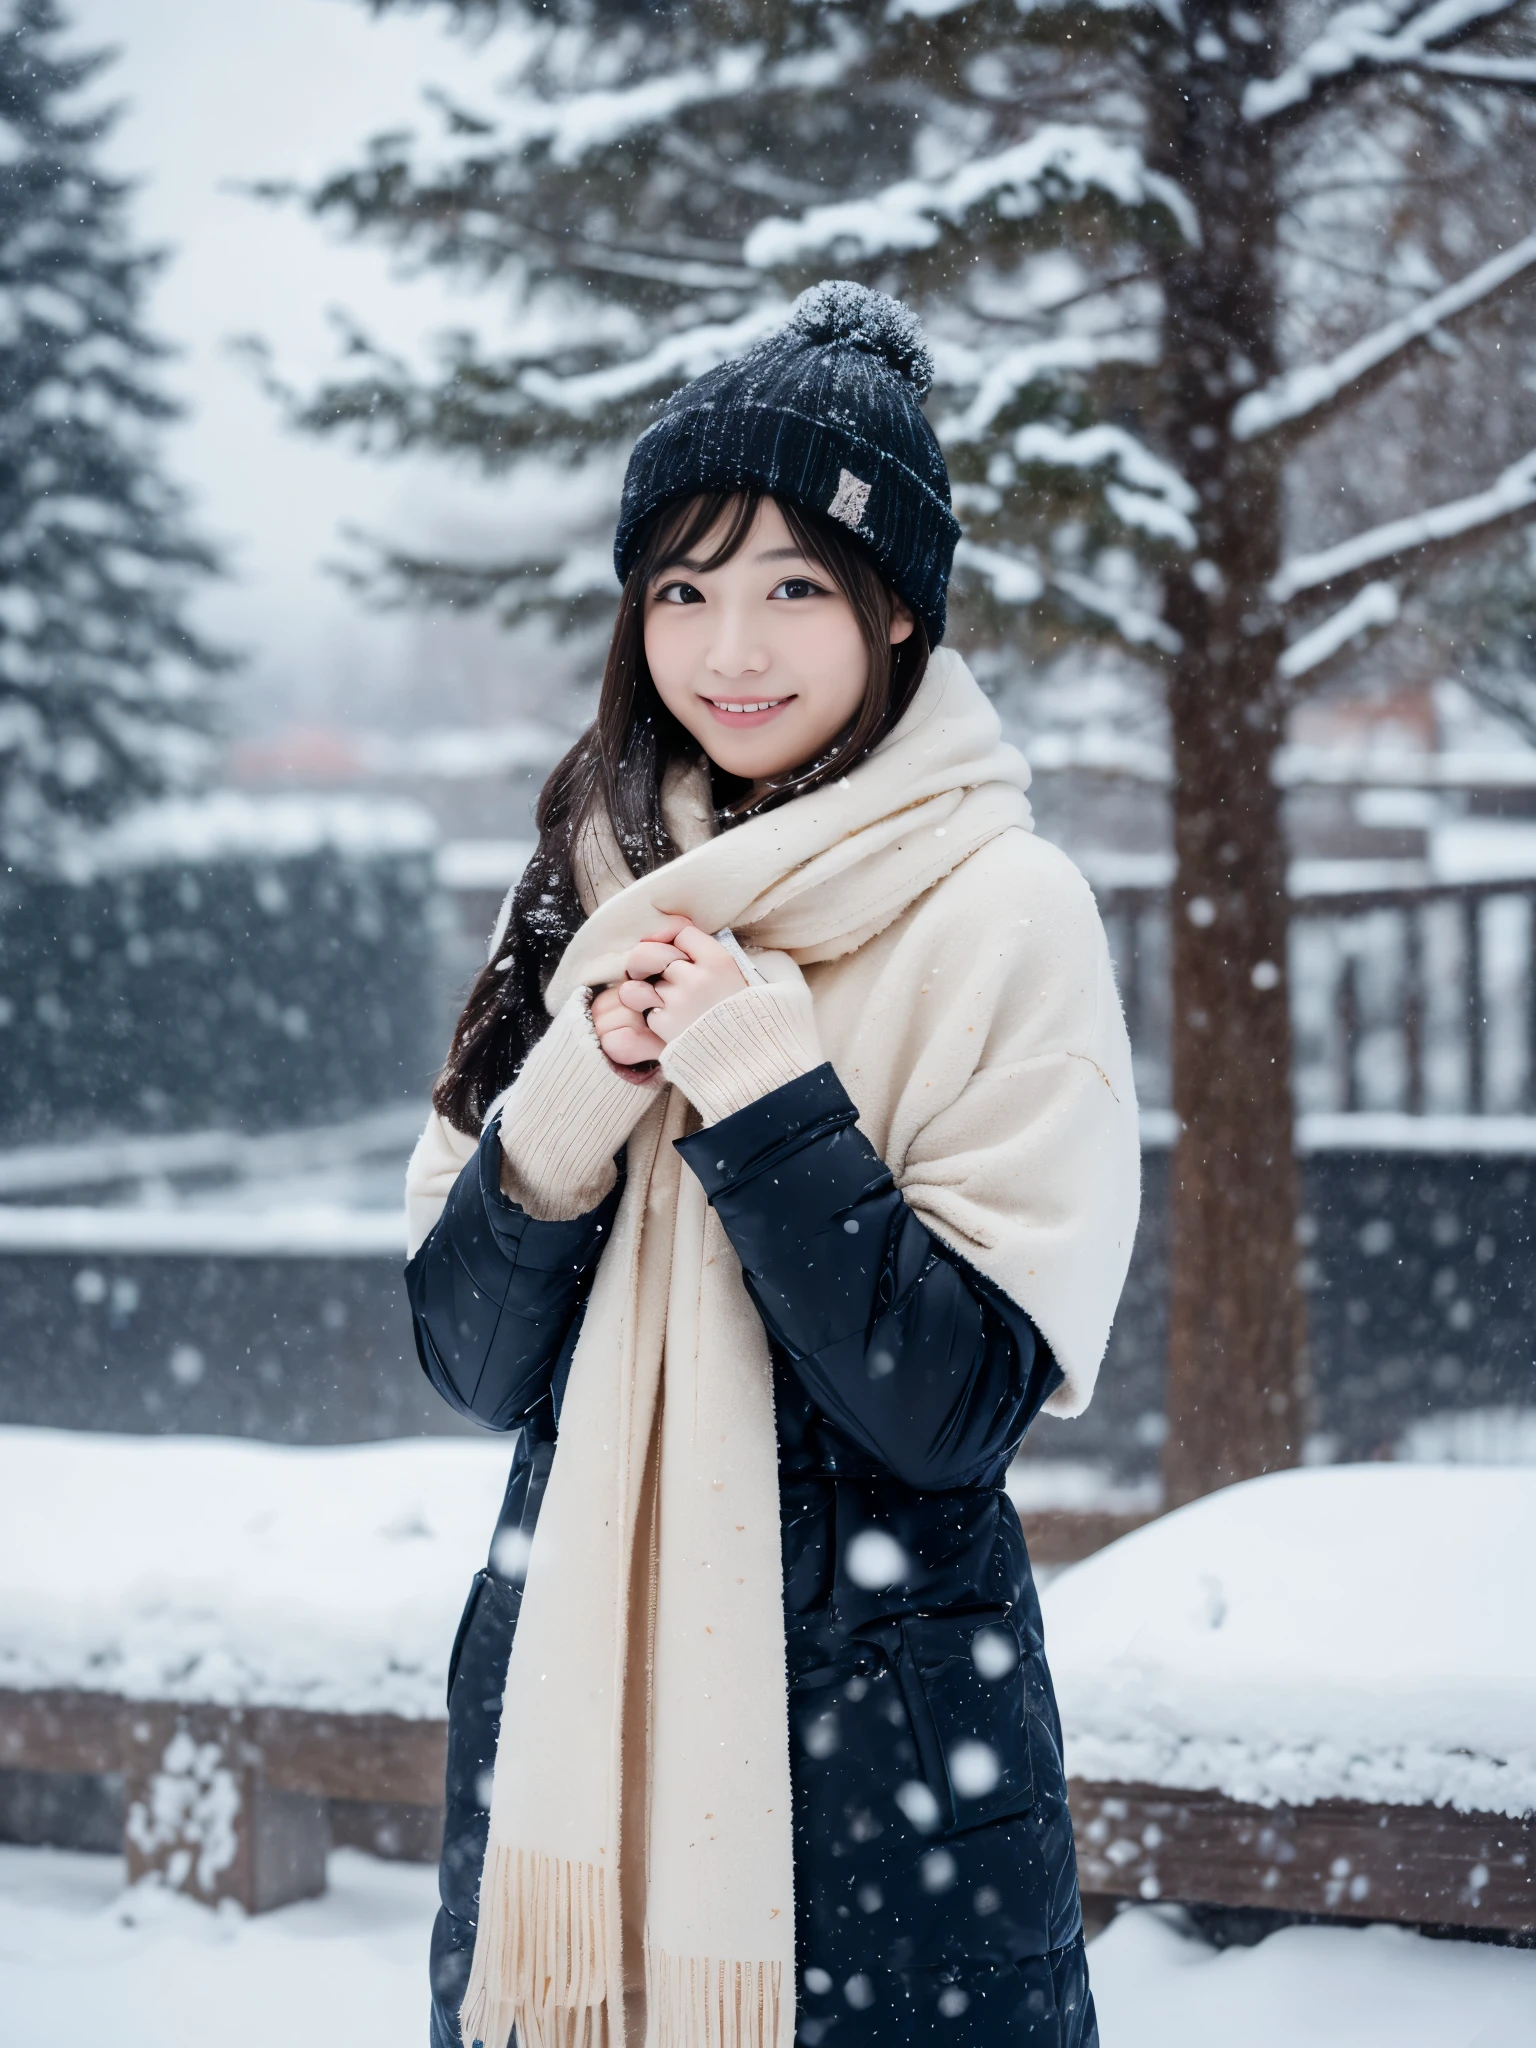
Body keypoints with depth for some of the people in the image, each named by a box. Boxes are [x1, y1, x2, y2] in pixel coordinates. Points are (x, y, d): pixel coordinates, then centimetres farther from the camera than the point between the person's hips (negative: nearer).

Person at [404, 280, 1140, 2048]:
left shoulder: (1003, 916, -8)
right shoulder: (592, 897, 5)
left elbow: (963, 1400, -15)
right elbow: (467, 1355, 2)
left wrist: (755, 1083, -20)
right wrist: (568, 1109, -14)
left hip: (883, 1735, -4)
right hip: (567, 1692, 4)